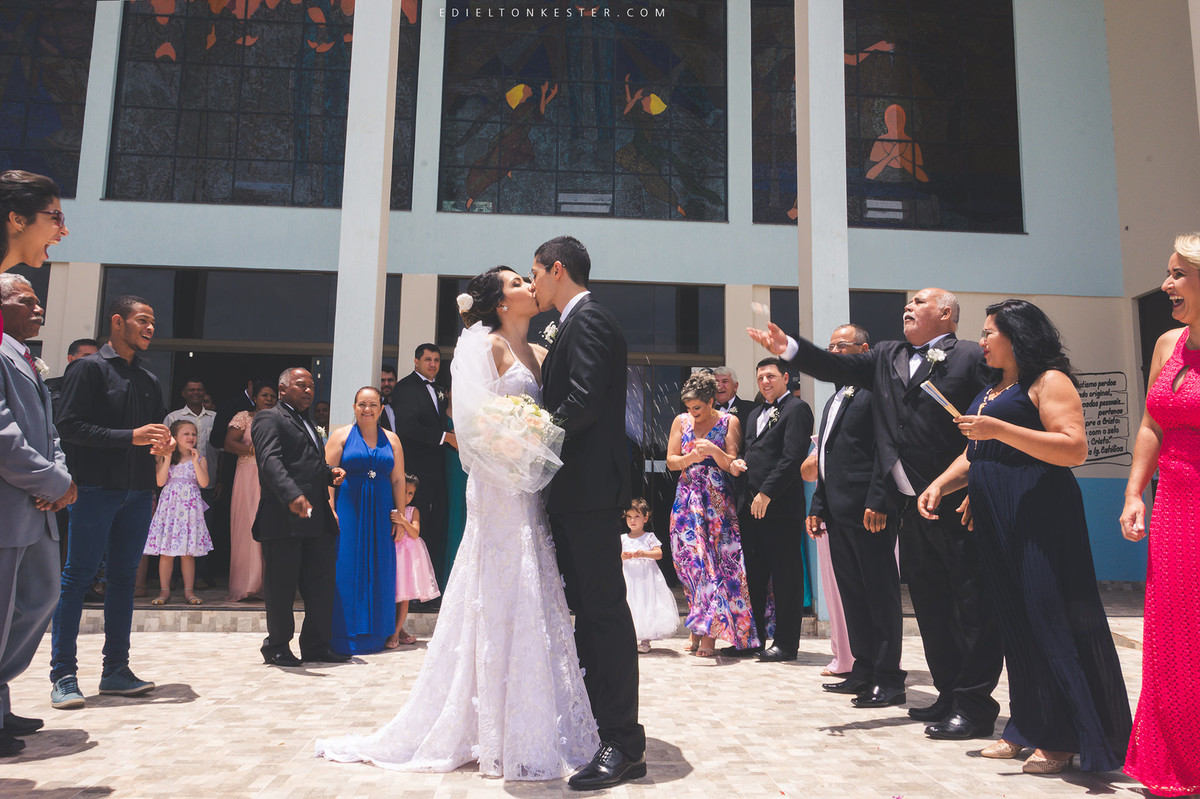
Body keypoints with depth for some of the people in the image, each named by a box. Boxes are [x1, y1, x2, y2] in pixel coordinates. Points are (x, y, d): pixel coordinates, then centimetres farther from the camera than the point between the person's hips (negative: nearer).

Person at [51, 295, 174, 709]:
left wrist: (163, 443, 0)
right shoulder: (88, 368, -2)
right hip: (95, 488, -6)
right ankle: (63, 675, 5)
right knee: (77, 577, -2)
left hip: (138, 492, 6)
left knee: (124, 578, 8)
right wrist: (130, 437, -17)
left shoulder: (149, 380, 18)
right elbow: (69, 425, -11)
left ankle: (116, 671, 14)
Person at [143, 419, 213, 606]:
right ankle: (164, 591, 8)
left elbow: (204, 482, -5)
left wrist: (195, 461, -12)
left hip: (190, 507, 0)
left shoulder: (200, 459, 7)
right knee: (166, 552, 0)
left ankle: (189, 590, 8)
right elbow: (160, 481, -6)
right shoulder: (164, 458, 6)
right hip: (169, 506, 0)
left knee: (188, 552, 2)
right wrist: (167, 459, -10)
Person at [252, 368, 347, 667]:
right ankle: (277, 648, 15)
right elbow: (270, 461, -19)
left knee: (321, 585, 9)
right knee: (281, 587, 2)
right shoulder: (269, 419, -3)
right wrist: (292, 495, -34)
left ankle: (316, 647, 18)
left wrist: (330, 472, 9)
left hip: (318, 519, 9)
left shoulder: (306, 424, 26)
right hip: (284, 519, -8)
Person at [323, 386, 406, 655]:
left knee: (379, 570, 5)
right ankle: (344, 635, 7)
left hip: (380, 514, 3)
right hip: (347, 510, -3)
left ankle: (373, 634, 16)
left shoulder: (391, 439, 10)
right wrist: (330, 510, -13)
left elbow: (398, 480, 8)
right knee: (346, 569, -2)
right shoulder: (341, 435, 2)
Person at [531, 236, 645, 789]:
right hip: (575, 491, 10)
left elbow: (583, 402, -21)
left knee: (604, 609, -7)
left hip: (589, 488, -10)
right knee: (587, 608, 15)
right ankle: (595, 724, 27)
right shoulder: (575, 323, 21)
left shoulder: (588, 319, -10)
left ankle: (624, 746, 0)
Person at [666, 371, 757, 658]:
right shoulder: (681, 421, 8)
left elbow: (732, 464, -3)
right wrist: (690, 457, -14)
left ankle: (709, 633, -2)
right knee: (691, 562, 0)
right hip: (688, 500, 2)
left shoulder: (729, 422, 1)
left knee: (716, 561, -7)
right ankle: (696, 630, 12)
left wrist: (714, 450, -20)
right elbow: (671, 461, 6)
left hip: (719, 502, -2)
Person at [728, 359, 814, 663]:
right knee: (753, 575, 12)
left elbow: (792, 457, -14)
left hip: (779, 505, -8)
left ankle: (785, 643, 7)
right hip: (750, 505, 8)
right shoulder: (754, 414, 23)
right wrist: (736, 462, 6)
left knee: (785, 576, 0)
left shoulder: (797, 409, -5)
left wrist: (766, 493, -18)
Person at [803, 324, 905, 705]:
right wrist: (817, 507, 18)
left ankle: (889, 678, 5)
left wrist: (877, 502, -21)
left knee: (880, 593, -2)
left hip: (868, 511, -9)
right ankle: (863, 670, 22)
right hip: (838, 512, 9)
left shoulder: (875, 391, -6)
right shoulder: (835, 399, 22)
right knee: (851, 593, 13)